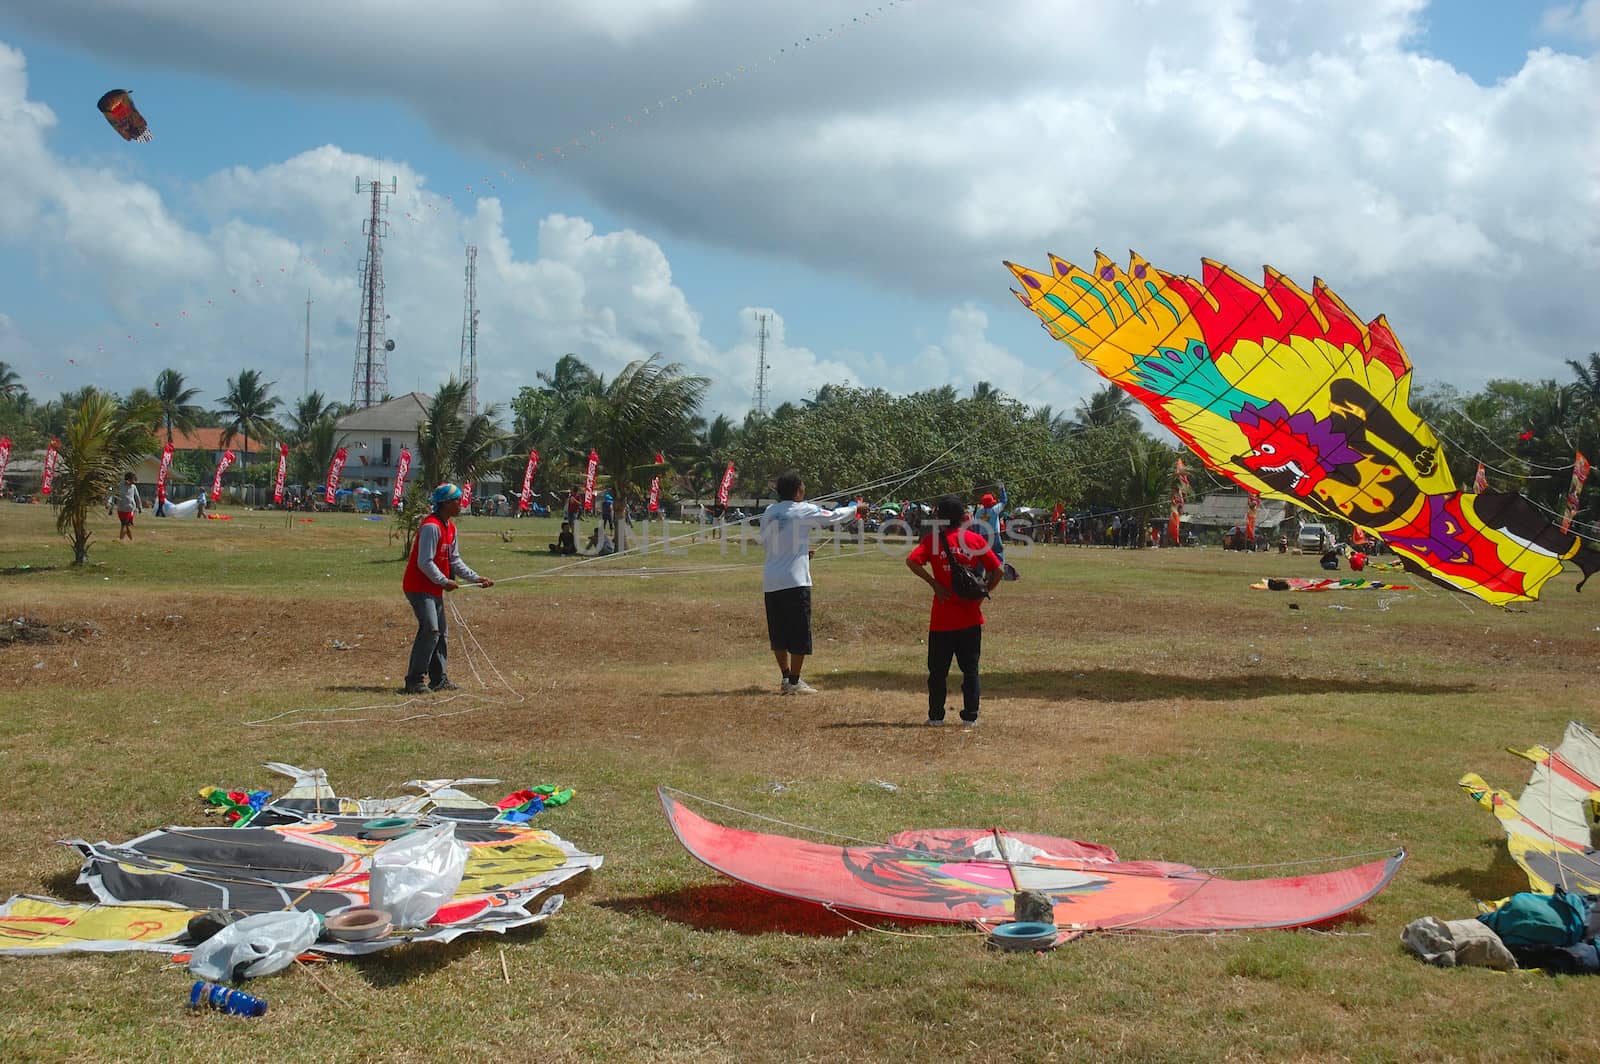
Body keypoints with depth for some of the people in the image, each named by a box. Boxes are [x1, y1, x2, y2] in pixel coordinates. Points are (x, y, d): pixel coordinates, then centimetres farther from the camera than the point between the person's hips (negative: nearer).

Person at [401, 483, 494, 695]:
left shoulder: (450, 527, 12)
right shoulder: (431, 526, -19)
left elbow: (454, 560, 18)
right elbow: (425, 562, -22)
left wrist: (476, 578, 11)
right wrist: (444, 581, -17)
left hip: (435, 589, 10)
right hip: (419, 587, -10)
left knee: (439, 632, 12)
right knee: (431, 630, -17)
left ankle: (439, 679, 20)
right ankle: (414, 681, -14)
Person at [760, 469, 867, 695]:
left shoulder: (768, 513, 8)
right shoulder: (804, 510, -8)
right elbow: (834, 516, 3)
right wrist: (856, 509, 22)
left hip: (770, 582, 6)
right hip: (794, 581, -6)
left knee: (778, 633, 14)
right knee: (799, 633, 2)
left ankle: (786, 678, 19)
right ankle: (794, 682, 4)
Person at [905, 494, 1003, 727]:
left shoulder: (933, 539, -3)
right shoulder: (976, 539, 0)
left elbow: (911, 561, -19)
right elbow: (998, 570, -3)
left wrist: (934, 584, -13)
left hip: (941, 618, -1)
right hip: (970, 618, 1)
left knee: (938, 670, 9)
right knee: (970, 669, 9)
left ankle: (936, 716, 12)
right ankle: (970, 717, 8)